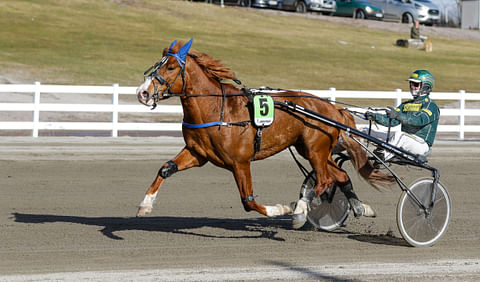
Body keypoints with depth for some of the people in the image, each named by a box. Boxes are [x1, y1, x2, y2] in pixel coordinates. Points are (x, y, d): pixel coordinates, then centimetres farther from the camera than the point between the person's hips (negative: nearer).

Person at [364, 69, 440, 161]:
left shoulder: (431, 106, -5)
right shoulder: (406, 105, 20)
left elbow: (420, 120, -26)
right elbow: (391, 120, 8)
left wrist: (398, 115, -40)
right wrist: (375, 117, -12)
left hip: (421, 144, -8)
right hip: (405, 141, 8)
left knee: (399, 135, -38)